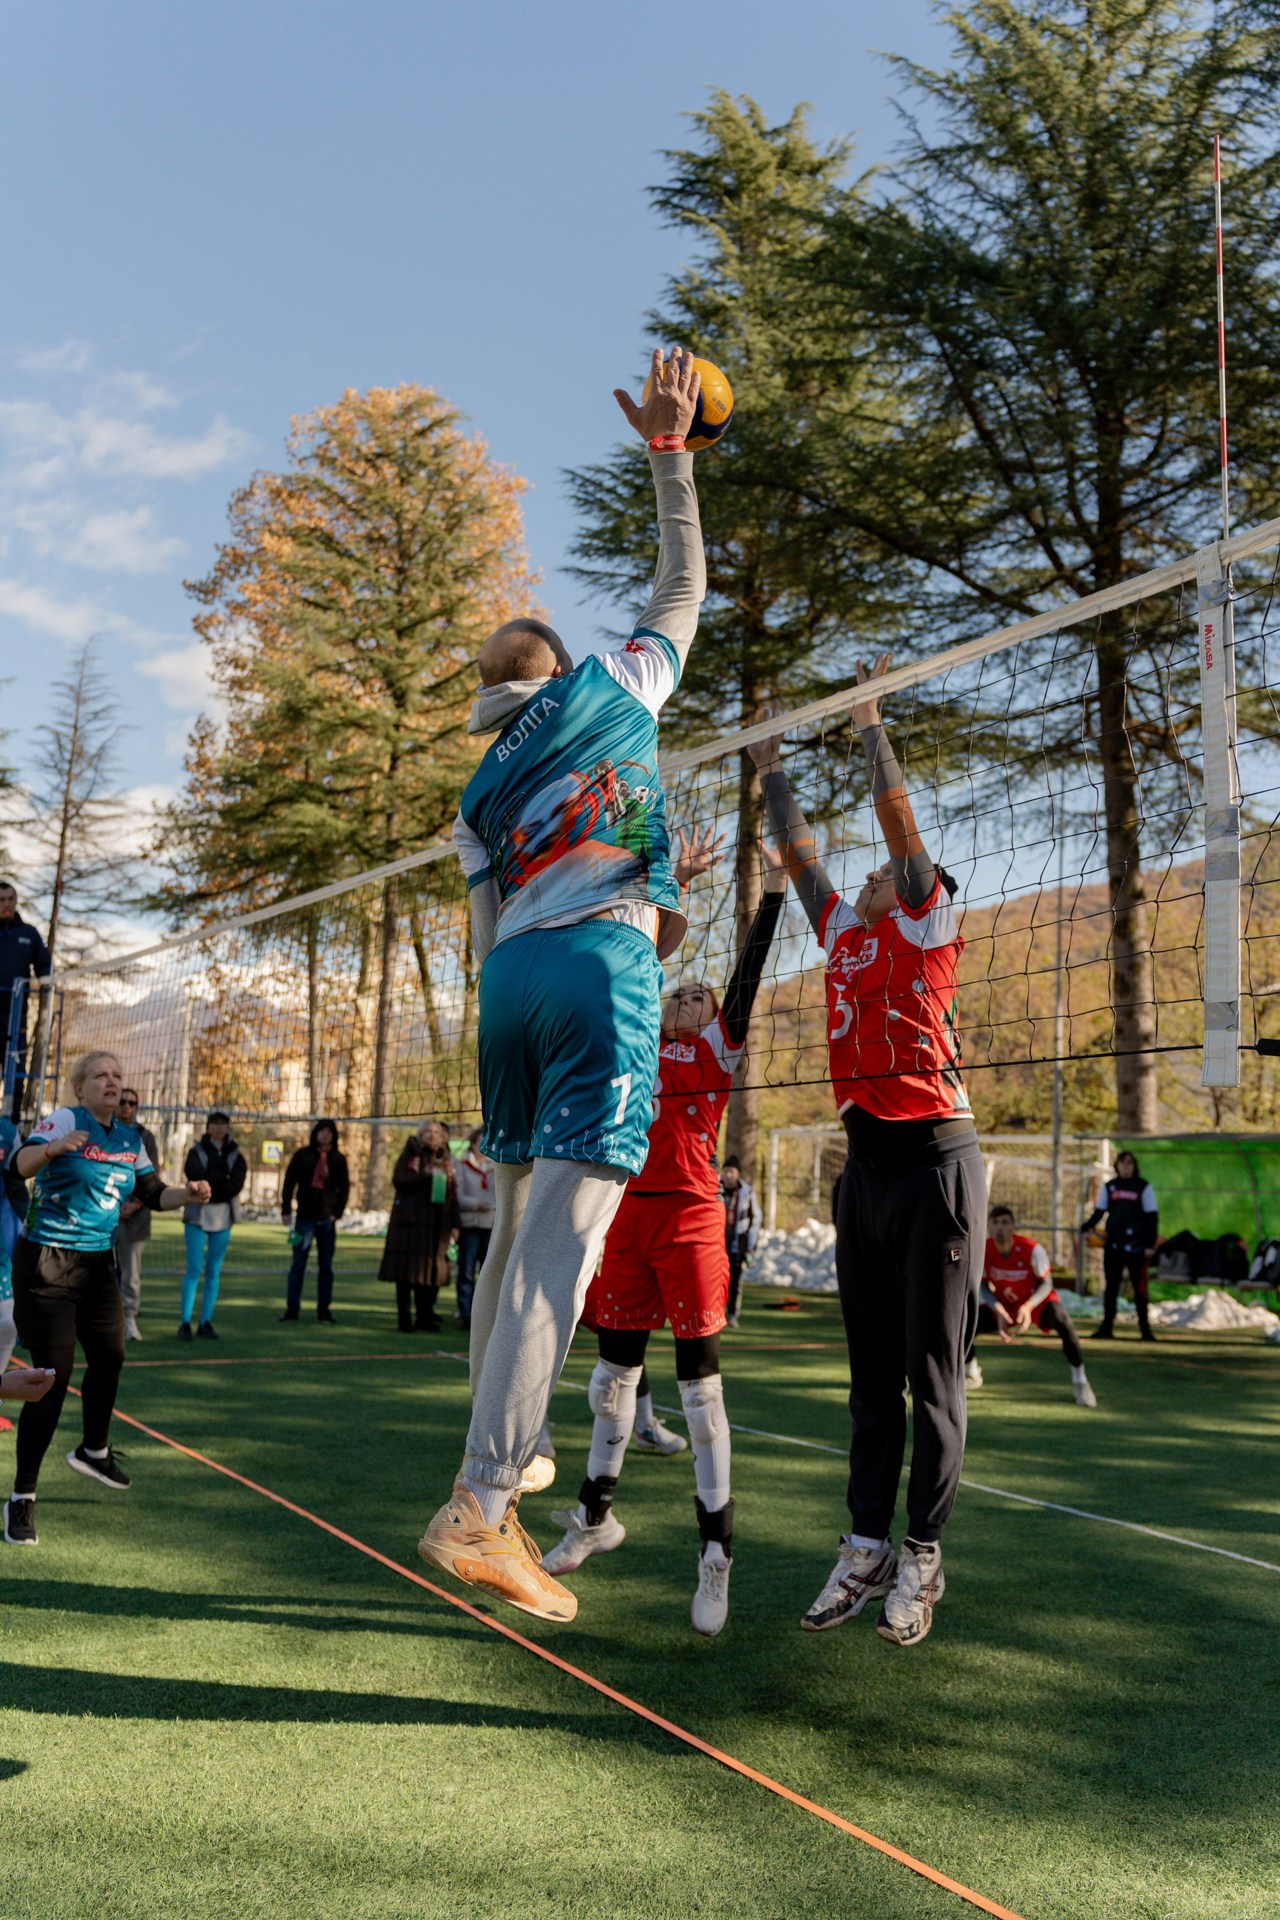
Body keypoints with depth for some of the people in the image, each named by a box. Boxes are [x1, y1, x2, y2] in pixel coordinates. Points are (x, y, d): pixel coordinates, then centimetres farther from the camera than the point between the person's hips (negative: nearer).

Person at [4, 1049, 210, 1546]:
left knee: (109, 1356, 17)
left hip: (98, 1263, 7)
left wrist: (187, 1194, -7)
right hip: (46, 1262, -7)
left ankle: (94, 1451, 44)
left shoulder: (129, 1139, 7)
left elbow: (153, 1193, 14)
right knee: (53, 1378, -9)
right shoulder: (64, 1119, -13)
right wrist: (54, 1147, -51)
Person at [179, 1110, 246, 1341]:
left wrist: (211, 1182, -13)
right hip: (197, 1216, -2)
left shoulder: (236, 1156, 9)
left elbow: (236, 1184, -7)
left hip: (223, 1216, 2)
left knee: (213, 1272, 4)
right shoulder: (197, 1152, 5)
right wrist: (223, 1178, -11)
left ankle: (206, 1322, 9)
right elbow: (196, 1175, -13)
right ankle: (185, 1322, -4)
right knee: (194, 1270, -7)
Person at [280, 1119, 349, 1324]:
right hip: (305, 1217, -1)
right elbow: (289, 1182, 1)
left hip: (328, 1219, 1)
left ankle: (324, 1311, 9)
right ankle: (292, 1308, 6)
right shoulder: (303, 1155, 1)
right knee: (298, 1263, 0)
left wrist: (338, 1212, -2)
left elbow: (344, 1188, 8)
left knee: (326, 1266, 4)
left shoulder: (339, 1159, 5)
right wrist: (286, 1210, -4)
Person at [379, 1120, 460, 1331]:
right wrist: (424, 1176, -22)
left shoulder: (446, 1162, 16)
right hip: (410, 1220, -4)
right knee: (407, 1270, -3)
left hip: (437, 1224, 4)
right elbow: (398, 1180, -11)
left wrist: (455, 1224, 9)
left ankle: (424, 1318, 13)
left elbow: (452, 1194, 15)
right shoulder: (410, 1156, 3)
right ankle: (405, 1319, 3)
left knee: (431, 1271, 4)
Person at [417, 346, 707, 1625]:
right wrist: (668, 447, 32)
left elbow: (489, 939, 18)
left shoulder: (477, 797, 24)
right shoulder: (613, 689, 15)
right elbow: (683, 586, 26)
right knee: (562, 1245, -12)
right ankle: (480, 1509, -16)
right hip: (601, 962, -6)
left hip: (512, 978, 6)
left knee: (516, 1234, 16)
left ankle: (495, 1456, 26)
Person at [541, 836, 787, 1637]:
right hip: (626, 1212, 4)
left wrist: (774, 889, 1)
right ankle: (597, 1514, 29)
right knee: (615, 1370, 12)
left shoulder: (720, 1048, 9)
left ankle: (717, 1552, 5)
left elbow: (749, 972, 3)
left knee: (700, 1381, -2)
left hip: (690, 1218, -4)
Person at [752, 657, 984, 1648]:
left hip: (935, 1159, -6)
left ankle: (922, 1555, 8)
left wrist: (870, 720, 0)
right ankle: (867, 1547, 17)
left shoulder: (929, 922, 3)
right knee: (871, 1370, 10)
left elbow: (900, 822, -5)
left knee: (933, 1371, 0)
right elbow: (802, 857, 25)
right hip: (866, 1160, 6)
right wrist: (772, 770, 27)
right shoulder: (845, 934, 18)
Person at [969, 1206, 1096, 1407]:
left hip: (1036, 1301, -3)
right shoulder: (983, 1251, -20)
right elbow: (982, 1286, -9)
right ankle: (971, 1373, 17)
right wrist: (998, 1310, -25)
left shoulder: (1032, 1249, -27)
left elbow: (1046, 1284, -16)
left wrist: (1028, 1307, -33)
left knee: (1062, 1322, -35)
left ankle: (1080, 1382, -17)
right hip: (1002, 1305, 3)